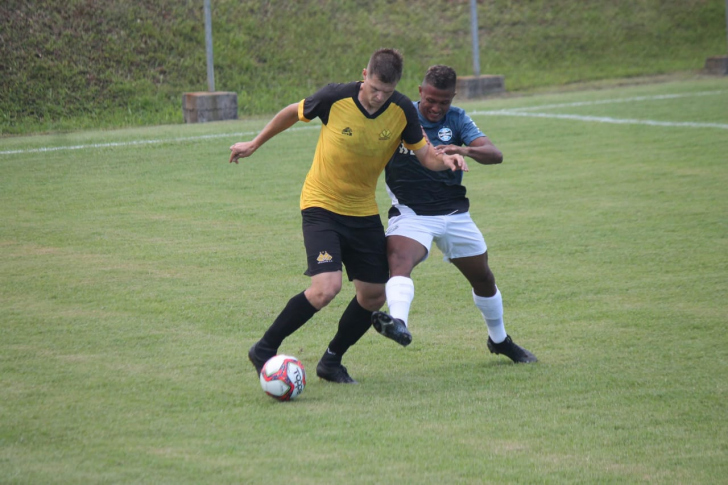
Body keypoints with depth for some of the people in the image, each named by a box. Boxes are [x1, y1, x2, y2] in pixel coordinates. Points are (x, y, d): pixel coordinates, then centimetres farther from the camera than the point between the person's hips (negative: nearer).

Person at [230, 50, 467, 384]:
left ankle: (331, 362, 26)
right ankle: (264, 350, -8)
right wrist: (254, 144, 11)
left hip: (363, 212, 5)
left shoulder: (402, 110, -9)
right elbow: (293, 113, 0)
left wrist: (445, 160, -26)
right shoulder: (335, 98, -19)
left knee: (373, 296, 5)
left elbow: (425, 155, -1)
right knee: (326, 287, -23)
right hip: (321, 206, -5)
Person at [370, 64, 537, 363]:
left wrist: (464, 150, -33)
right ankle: (398, 323, -58)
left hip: (454, 213, 4)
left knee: (483, 279, 16)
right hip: (411, 213, -4)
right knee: (399, 259, -35)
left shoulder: (457, 120, 0)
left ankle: (499, 340, 40)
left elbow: (495, 154, -12)